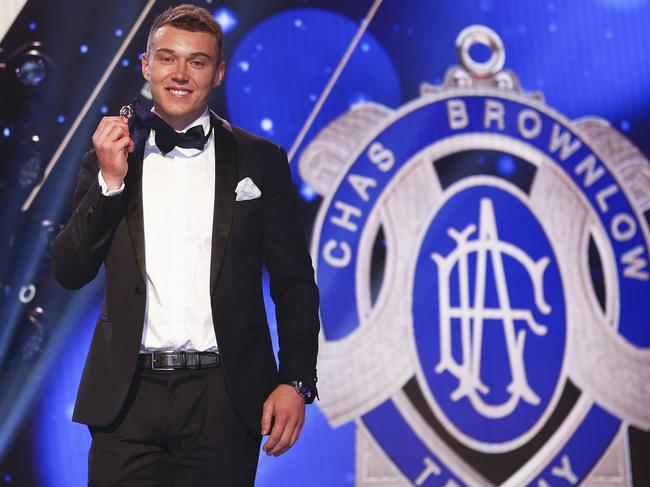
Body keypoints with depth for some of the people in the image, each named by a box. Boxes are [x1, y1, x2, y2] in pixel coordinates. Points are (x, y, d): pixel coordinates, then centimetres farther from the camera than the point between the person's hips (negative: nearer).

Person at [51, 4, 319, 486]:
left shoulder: (260, 160, 4)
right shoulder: (109, 155, 7)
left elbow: (294, 280, 4)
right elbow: (70, 273, 3)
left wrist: (296, 381, -5)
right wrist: (109, 180, -8)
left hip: (224, 402, -1)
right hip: (128, 398, 1)